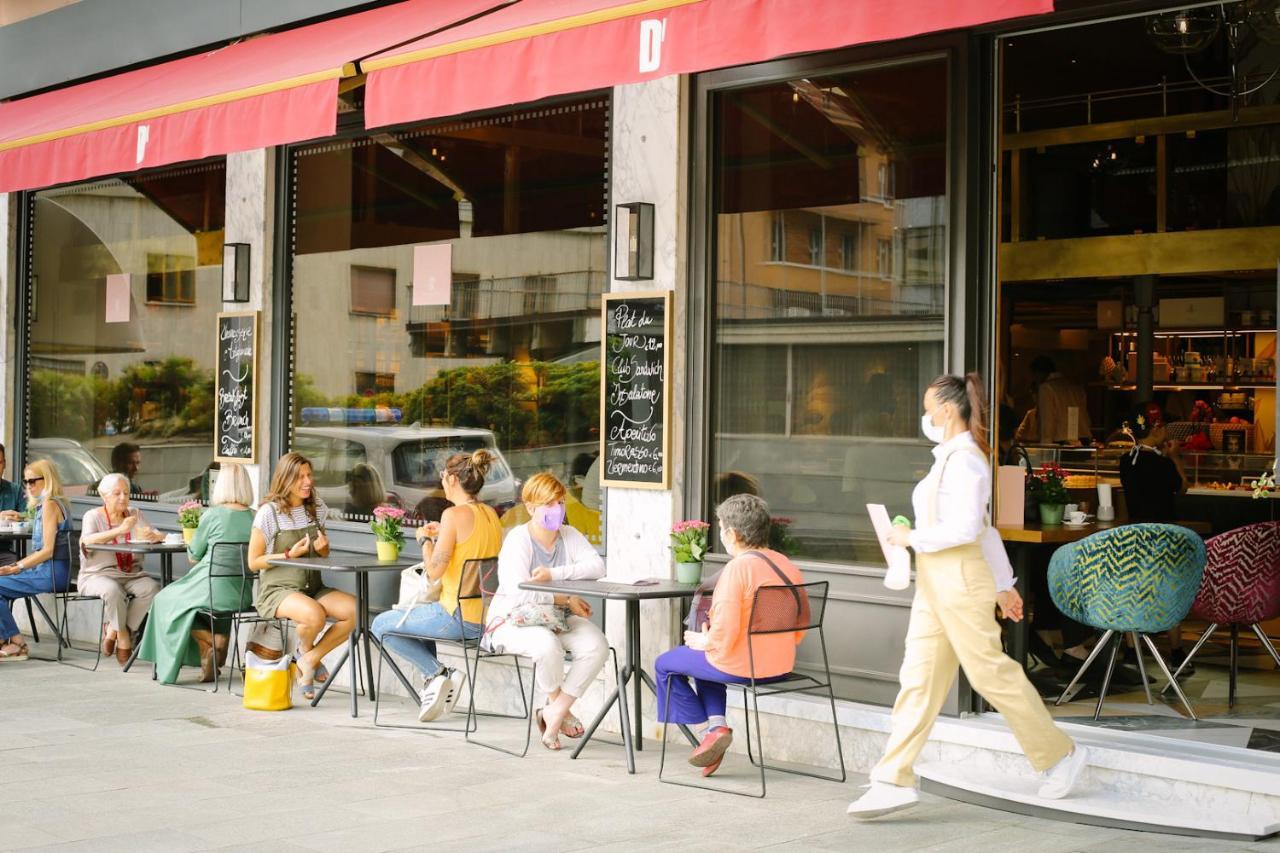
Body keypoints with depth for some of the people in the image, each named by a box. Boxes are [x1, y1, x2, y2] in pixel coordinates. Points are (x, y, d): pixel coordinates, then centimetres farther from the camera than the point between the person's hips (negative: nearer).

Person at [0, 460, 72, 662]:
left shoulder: (49, 504, -13)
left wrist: (17, 568, -13)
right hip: (47, 570, 10)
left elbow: (47, 550, -18)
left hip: (51, 573, -10)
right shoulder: (44, 504, 17)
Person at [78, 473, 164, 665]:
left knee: (152, 587, -27)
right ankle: (123, 636, -12)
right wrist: (120, 530, -33)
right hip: (97, 575, -4)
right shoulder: (93, 516, 0)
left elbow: (158, 536, 1)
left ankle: (112, 631, -14)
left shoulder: (134, 514, 13)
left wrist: (153, 536, -26)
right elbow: (87, 541, -22)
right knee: (113, 590, -38)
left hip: (131, 575, 4)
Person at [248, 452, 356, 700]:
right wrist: (291, 554, -16)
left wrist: (323, 548, -3)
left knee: (354, 610, -23)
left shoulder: (316, 508, 10)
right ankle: (305, 649, 0)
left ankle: (309, 660, -5)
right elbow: (254, 562, -5)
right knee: (315, 615, -37)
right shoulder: (269, 513, -7)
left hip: (313, 588, 6)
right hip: (277, 589, -6)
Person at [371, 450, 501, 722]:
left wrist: (426, 539, 0)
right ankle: (436, 681, 21)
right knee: (417, 614, 33)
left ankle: (438, 673, -1)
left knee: (381, 625, 9)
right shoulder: (490, 514, 8)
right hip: (487, 616, 9)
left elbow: (434, 571, -18)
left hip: (459, 618, -9)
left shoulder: (454, 514, -17)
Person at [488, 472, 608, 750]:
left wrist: (554, 574, -24)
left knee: (597, 646, -23)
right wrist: (567, 599, -21)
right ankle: (560, 708, -7)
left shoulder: (569, 536, 6)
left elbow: (597, 566, -12)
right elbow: (518, 593, -22)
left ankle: (554, 713, -13)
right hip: (513, 620, -5)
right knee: (547, 645, -38)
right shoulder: (518, 540, -11)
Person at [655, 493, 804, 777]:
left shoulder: (737, 568, -20)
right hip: (781, 665, 8)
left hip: (739, 665, -8)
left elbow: (724, 633, -24)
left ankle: (710, 728, 17)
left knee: (665, 664, 16)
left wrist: (703, 641, -4)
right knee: (702, 661, 33)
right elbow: (798, 632, 9)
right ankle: (717, 723, 16)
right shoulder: (787, 565, 3)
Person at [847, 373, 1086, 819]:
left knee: (991, 673, -1)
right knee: (918, 677, 3)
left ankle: (1060, 753, 15)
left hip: (960, 579, -10)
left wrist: (912, 537, -13)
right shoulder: (949, 458, 16)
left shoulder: (964, 460, -14)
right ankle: (895, 780, 1)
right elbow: (983, 527, 21)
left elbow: (968, 529, -23)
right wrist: (1003, 584, 25)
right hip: (934, 582, 10)